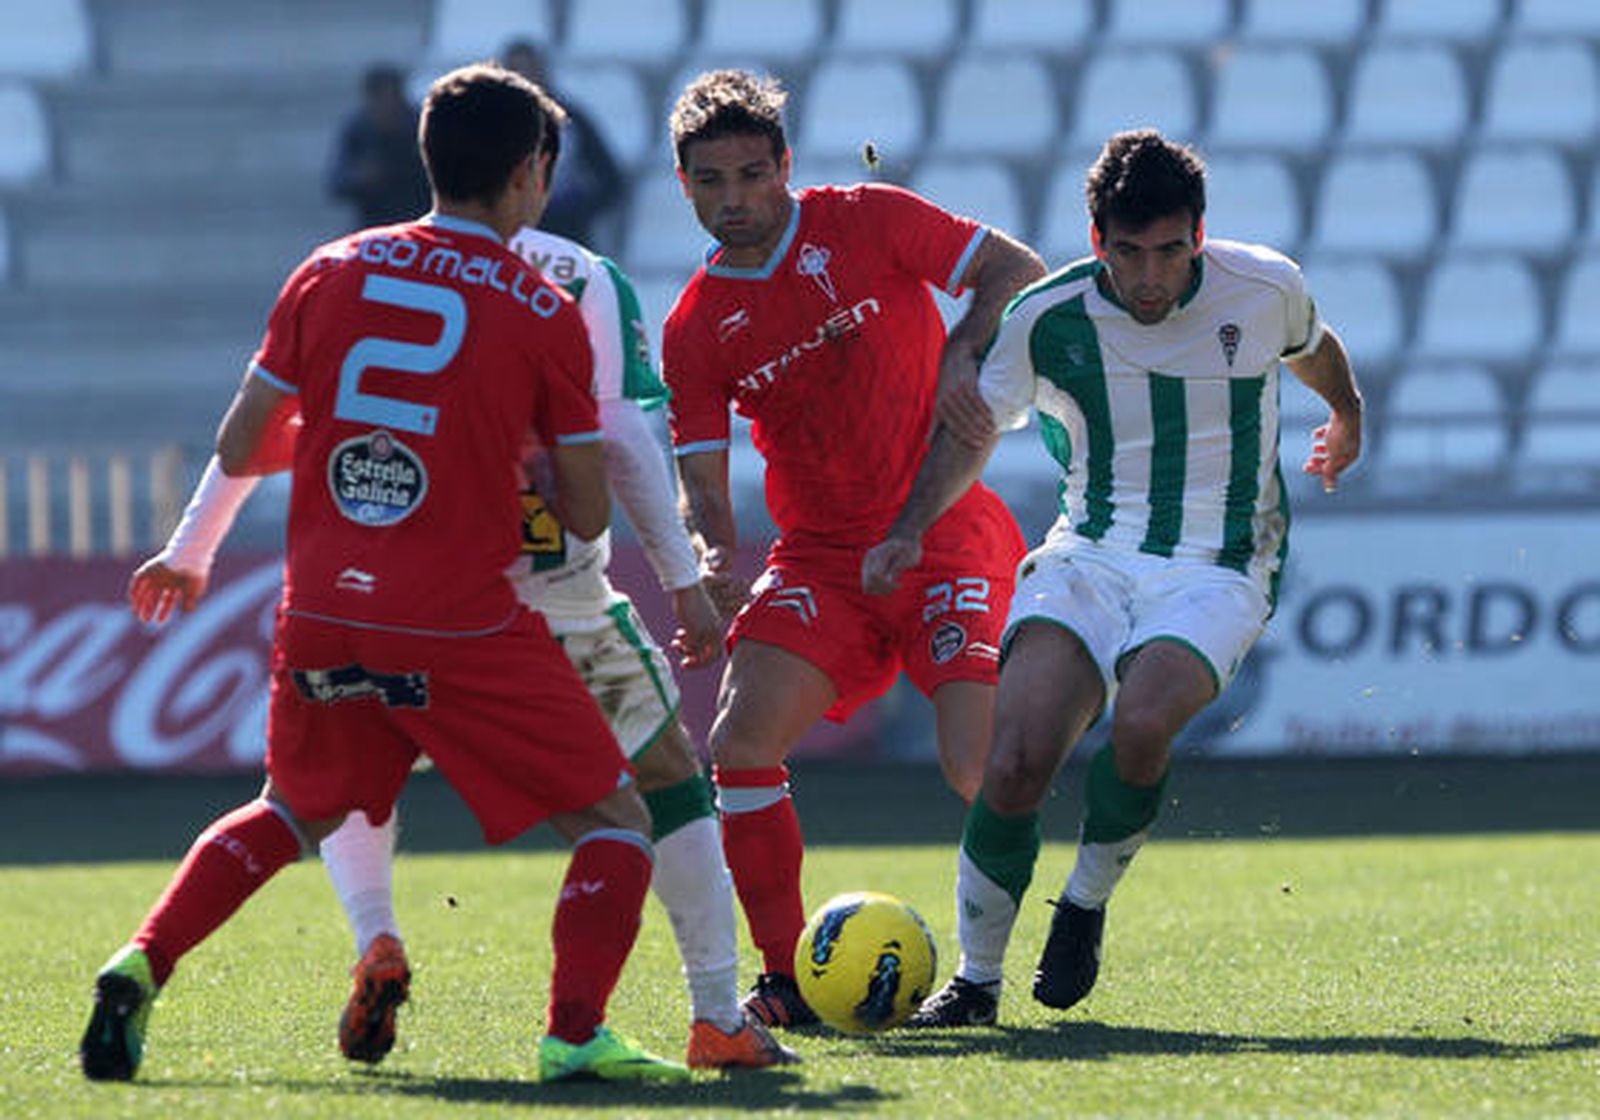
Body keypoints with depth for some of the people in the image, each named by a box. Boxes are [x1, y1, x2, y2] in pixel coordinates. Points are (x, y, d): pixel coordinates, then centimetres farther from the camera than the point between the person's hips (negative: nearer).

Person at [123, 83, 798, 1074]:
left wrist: (192, 550, 17)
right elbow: (622, 441, -6)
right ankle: (719, 1018, 5)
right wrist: (685, 581, -5)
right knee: (669, 784, 13)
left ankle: (375, 940, -1)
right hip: (556, 594, -2)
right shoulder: (587, 282, 3)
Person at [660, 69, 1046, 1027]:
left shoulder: (868, 222, -5)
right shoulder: (697, 329, 2)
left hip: (946, 534, -3)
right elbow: (704, 481, 1)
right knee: (740, 743, -15)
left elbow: (1019, 272, 0)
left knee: (978, 767, -17)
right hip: (821, 560, 3)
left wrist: (962, 352, -17)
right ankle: (785, 978, -2)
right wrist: (717, 559, -20)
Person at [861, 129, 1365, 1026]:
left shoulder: (1266, 288, -4)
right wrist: (910, 530, -3)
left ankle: (1088, 904, -3)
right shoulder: (1048, 319, -4)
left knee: (1141, 725, -32)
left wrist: (1348, 417, 42)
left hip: (1218, 571, -1)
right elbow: (974, 429, 12)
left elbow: (1313, 347, 21)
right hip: (1091, 554, 1)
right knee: (1018, 759, -21)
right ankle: (976, 978, -2)